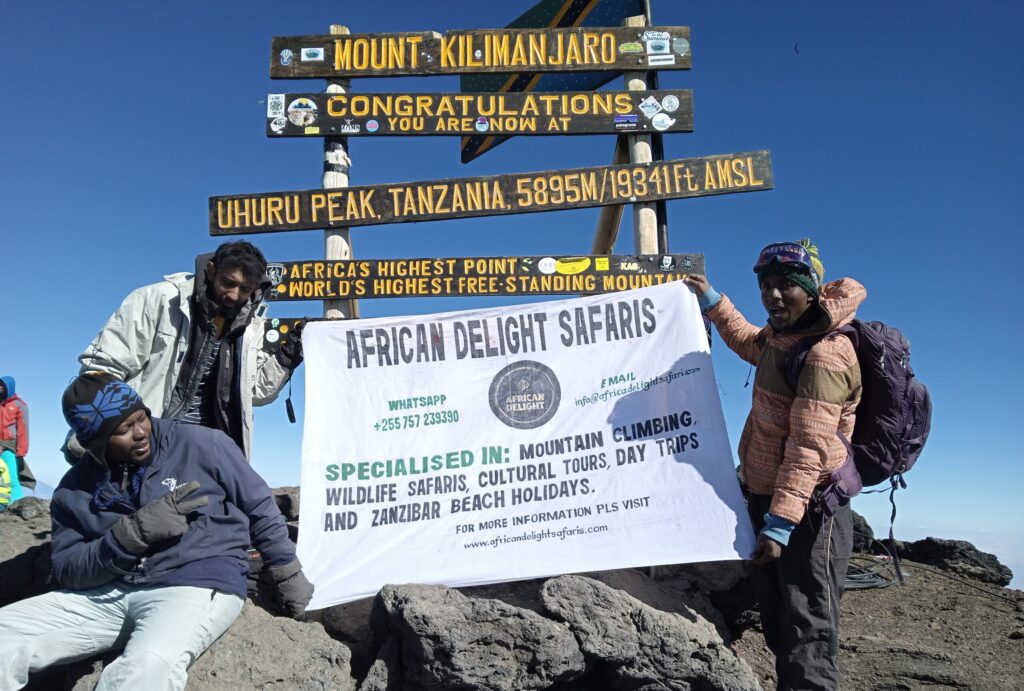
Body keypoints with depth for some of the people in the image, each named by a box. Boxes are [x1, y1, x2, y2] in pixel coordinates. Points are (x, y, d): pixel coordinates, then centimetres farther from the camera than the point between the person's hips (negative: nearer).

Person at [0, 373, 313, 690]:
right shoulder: (74, 489, 6)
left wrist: (289, 575, 8)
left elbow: (260, 506, 5)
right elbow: (67, 572, 2)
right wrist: (132, 532, -15)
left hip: (199, 584, -5)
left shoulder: (199, 444, -4)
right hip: (110, 593, 5)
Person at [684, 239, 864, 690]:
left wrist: (780, 523, -31)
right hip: (768, 496, 10)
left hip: (807, 507, -10)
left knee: (807, 628, -6)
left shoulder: (823, 356, -21)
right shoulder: (782, 335, 8)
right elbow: (749, 343, 34)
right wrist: (711, 301, 32)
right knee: (777, 620, 19)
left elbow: (809, 449, -28)